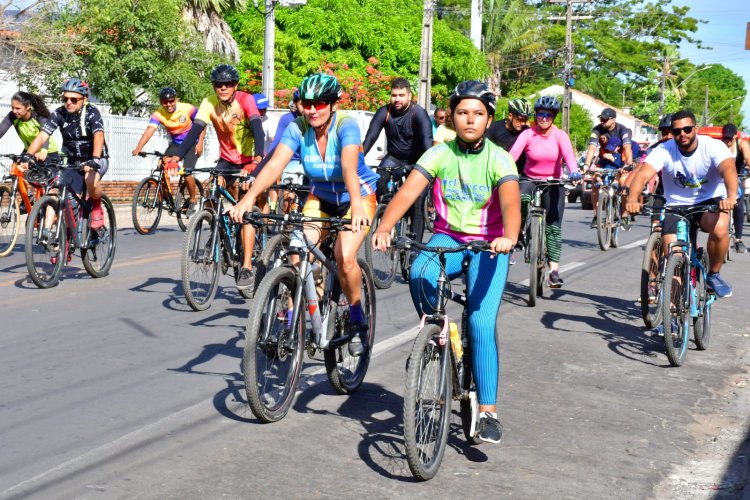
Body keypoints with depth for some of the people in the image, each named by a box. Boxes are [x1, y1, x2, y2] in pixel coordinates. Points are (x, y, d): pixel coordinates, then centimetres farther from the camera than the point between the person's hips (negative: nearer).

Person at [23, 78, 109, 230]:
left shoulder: (92, 112, -20)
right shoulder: (59, 114, -12)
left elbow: (98, 136, -36)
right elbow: (42, 136, -21)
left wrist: (95, 159, -53)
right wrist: (28, 155, -37)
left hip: (96, 160, -4)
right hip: (73, 162, 4)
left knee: (91, 180, -35)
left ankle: (97, 207, -6)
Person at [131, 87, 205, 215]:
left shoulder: (188, 109, -22)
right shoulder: (158, 114, -19)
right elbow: (149, 130, -32)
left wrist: (200, 143, -16)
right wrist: (138, 148, -47)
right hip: (175, 143, 4)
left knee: (186, 172, -19)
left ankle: (193, 201, 2)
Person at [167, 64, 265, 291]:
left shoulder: (245, 100, -20)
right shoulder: (209, 103, -12)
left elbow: (258, 129, -33)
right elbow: (195, 130, -22)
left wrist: (257, 160, -50)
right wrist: (177, 157, -38)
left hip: (249, 161, -3)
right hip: (227, 160, 4)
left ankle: (246, 268, -10)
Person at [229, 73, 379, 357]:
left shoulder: (346, 125, -27)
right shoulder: (298, 128, -18)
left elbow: (349, 166, -44)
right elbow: (275, 164, -32)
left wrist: (357, 207, -61)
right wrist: (249, 198, -48)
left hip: (357, 196, -4)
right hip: (321, 197, 4)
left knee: (344, 256, -24)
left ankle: (357, 322, -3)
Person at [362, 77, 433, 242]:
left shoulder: (418, 113, -20)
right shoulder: (384, 112, -12)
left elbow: (427, 140, -33)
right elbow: (370, 138, -21)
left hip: (416, 162, -3)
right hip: (394, 158, 3)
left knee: (416, 208, -9)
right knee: (378, 180, -27)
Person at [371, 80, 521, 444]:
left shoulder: (499, 159, -10)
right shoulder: (439, 154, -4)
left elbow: (511, 202, -27)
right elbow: (407, 192, -17)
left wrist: (509, 237, -48)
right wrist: (385, 227, -36)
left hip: (487, 246, -2)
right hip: (447, 239, 2)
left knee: (481, 324, -16)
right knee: (419, 273, -33)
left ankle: (488, 411, -5)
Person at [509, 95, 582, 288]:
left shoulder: (560, 135, -7)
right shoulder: (528, 134, -8)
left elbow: (568, 153, -25)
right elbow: (514, 152, -23)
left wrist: (574, 171, -46)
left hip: (554, 183, 1)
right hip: (530, 179, -1)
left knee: (554, 227, -4)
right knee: (521, 199, -36)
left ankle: (554, 270, -1)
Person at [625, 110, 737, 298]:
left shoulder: (713, 146, -17)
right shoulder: (664, 150, -14)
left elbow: (728, 169, -35)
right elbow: (643, 174, -29)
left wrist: (731, 196, -57)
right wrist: (632, 199, -50)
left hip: (709, 201, -1)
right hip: (676, 206, 1)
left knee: (719, 228, -34)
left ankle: (713, 275, -9)